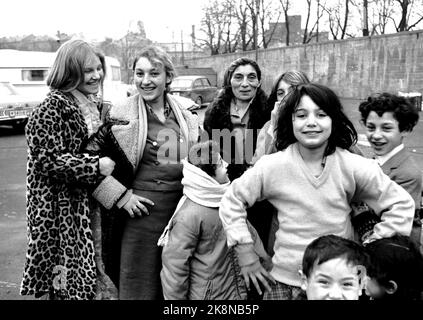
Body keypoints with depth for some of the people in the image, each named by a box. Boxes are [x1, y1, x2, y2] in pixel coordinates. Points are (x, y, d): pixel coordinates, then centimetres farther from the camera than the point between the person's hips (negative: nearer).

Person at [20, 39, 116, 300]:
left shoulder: (92, 107, 14)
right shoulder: (52, 109, -13)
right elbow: (48, 160, -20)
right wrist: (96, 166, -22)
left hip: (88, 206, 8)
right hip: (59, 211, -8)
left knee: (87, 275, 14)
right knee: (64, 281, 0)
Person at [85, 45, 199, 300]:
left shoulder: (186, 112, 5)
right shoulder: (120, 116, -7)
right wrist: (120, 196, -13)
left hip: (182, 212, 4)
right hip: (141, 213, -4)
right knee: (139, 288, 8)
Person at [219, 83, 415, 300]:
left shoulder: (354, 167, -10)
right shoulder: (272, 167, -11)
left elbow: (401, 204, 0)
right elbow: (231, 201, -1)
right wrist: (248, 257, -1)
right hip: (284, 283, 0)